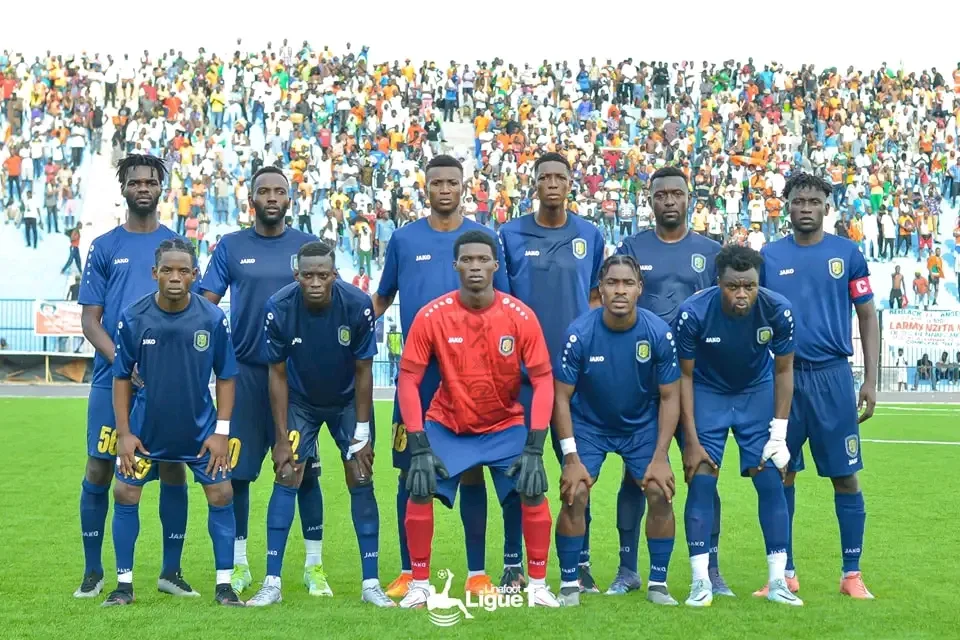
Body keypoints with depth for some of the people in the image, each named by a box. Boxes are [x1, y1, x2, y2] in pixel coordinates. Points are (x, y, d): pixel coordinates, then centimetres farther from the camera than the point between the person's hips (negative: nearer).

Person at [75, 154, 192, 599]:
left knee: (173, 469, 1)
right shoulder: (104, 247, 7)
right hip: (112, 376, -1)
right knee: (99, 470, 1)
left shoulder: (177, 245, 9)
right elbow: (89, 319, 3)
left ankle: (171, 570, 12)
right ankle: (93, 571, 13)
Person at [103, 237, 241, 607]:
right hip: (146, 427, 0)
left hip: (201, 427, 0)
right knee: (125, 495, 1)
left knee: (221, 496, -2)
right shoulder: (133, 318, -13)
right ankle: (124, 585, 16)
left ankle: (224, 586, 11)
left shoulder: (213, 318, -14)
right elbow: (122, 376, -3)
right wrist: (124, 433, -6)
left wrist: (221, 431, -8)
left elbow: (226, 376, -3)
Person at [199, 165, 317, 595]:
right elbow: (207, 305, 3)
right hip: (245, 371, 0)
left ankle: (314, 566, 10)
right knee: (237, 469, 3)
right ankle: (239, 564, 16)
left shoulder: (307, 246, 6)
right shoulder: (230, 247, 5)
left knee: (304, 469, 1)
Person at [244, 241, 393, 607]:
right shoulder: (279, 309, -25)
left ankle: (371, 584, 2)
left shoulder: (358, 306, -26)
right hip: (300, 401, 0)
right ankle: (272, 583, -2)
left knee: (361, 482, -5)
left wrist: (362, 434, -14)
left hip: (348, 401, 0)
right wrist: (282, 437, -13)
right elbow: (277, 374, -14)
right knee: (286, 479, -7)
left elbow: (363, 371, -15)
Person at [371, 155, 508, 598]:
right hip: (416, 373, 0)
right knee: (410, 470, 3)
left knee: (472, 469, 3)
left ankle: (477, 574, 11)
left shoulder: (484, 238, 5)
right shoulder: (403, 239, 6)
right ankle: (408, 572, 13)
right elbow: (382, 298, 14)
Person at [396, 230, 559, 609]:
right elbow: (408, 380, -13)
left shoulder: (520, 316, -16)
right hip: (447, 427, 0)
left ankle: (538, 585, 5)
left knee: (533, 490, -14)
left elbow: (543, 381, -13)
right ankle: (419, 584, 3)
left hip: (506, 427, 0)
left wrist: (534, 448, -21)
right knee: (420, 490, -16)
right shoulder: (432, 316, -17)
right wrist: (419, 448, -20)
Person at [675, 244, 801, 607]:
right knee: (701, 481, -10)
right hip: (708, 393, -1)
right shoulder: (693, 313, -29)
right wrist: (691, 440, -16)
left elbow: (783, 370, -9)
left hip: (757, 393, 1)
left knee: (771, 482, -4)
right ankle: (701, 581, -2)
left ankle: (778, 581, 4)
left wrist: (779, 433, -12)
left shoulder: (778, 311, -25)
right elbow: (685, 376, -16)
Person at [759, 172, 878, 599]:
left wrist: (870, 381, 1)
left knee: (845, 476, 1)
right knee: (780, 475, 5)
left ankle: (852, 574, 11)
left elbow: (867, 317, 7)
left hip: (833, 376, -1)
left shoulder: (847, 254, 4)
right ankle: (785, 573, 16)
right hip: (782, 376, 1)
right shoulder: (769, 256, 6)